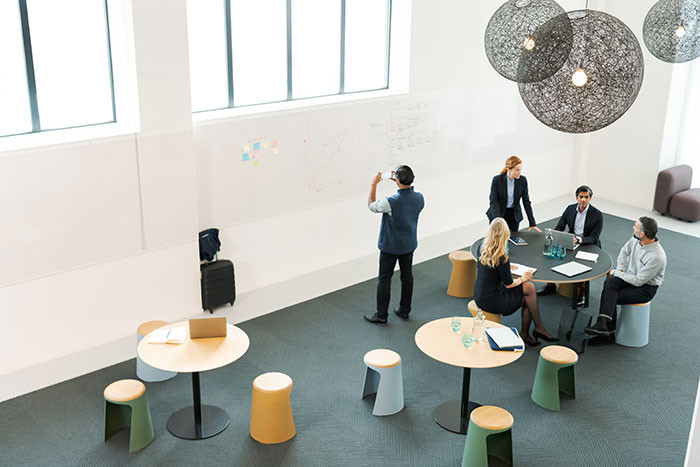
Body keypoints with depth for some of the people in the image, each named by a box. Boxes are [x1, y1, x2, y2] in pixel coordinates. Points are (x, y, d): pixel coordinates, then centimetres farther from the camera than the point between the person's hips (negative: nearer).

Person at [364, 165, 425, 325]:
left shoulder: (391, 202, -30)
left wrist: (374, 183, -3)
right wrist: (400, 182, 11)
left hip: (390, 246, -5)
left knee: (384, 279, 7)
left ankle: (381, 315, 15)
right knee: (407, 276, 18)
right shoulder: (419, 198, -12)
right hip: (409, 244, 6)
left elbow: (371, 205, -10)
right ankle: (404, 310, 30)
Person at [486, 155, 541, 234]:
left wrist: (532, 223, -8)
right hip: (498, 213, -2)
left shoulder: (523, 180, -11)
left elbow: (526, 202, -5)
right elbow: (493, 202, -18)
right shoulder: (497, 180, -19)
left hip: (514, 215, 2)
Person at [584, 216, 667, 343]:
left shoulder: (657, 257, -30)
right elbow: (624, 251, 15)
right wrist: (620, 270, 1)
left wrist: (615, 272, -14)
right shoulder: (636, 239, -8)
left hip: (646, 287, -7)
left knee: (610, 297, -25)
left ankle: (608, 333, -18)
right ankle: (603, 324, -33)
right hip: (632, 277, 7)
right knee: (610, 282, -25)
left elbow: (638, 281, -24)